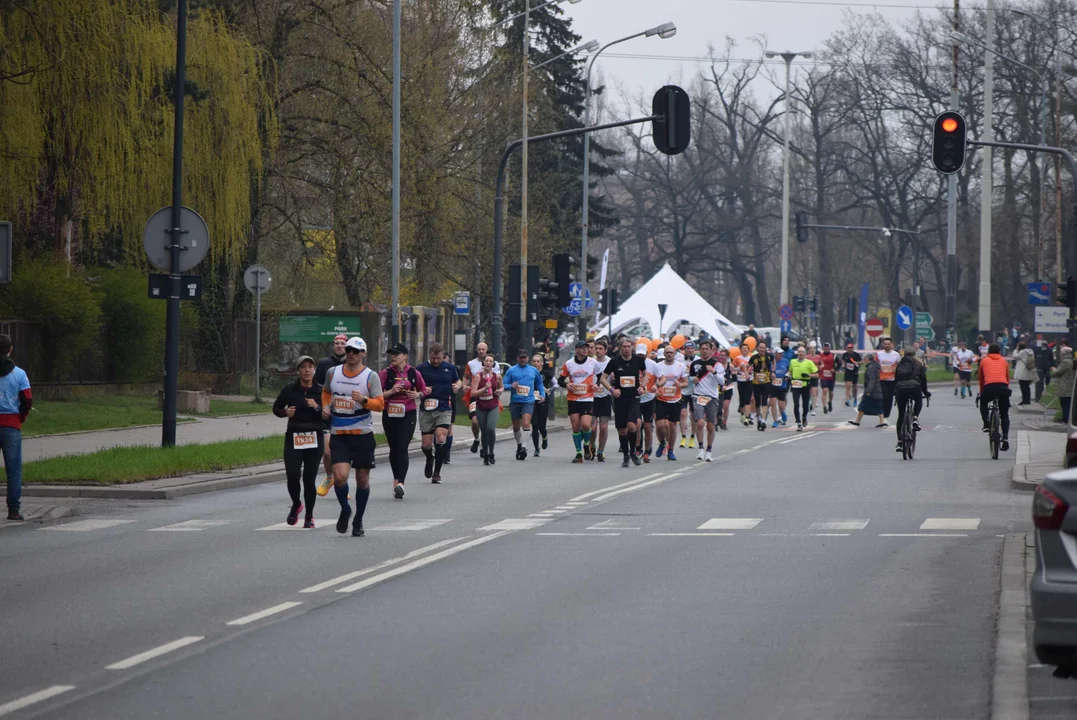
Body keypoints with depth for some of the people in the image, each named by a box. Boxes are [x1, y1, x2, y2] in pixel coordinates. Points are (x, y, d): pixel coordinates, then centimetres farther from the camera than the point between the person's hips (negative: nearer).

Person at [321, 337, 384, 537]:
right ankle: (345, 510, 13)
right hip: (338, 434, 1)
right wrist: (325, 407, 7)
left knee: (362, 479, 6)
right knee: (340, 476, -15)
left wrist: (364, 400, -25)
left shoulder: (371, 376, -3)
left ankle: (358, 521, 22)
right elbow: (326, 391, 25)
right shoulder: (332, 372, 6)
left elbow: (380, 404, -6)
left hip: (363, 434, -1)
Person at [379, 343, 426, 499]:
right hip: (389, 414, 2)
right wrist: (391, 391, -18)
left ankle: (400, 482, -20)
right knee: (393, 448, 10)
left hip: (408, 415, -2)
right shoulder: (386, 373, -1)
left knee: (402, 448, -13)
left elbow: (424, 389, 14)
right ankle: (397, 479, 26)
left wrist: (417, 395, -7)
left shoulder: (413, 373, 1)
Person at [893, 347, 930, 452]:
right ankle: (915, 418, 5)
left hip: (900, 389, 2)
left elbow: (895, 379, 24)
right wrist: (925, 392, 27)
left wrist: (895, 393, 33)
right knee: (919, 401, 34)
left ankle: (899, 442, 9)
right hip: (914, 388, -2)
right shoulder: (919, 363, 16)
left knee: (901, 415, 11)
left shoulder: (899, 364, 22)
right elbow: (923, 379, 16)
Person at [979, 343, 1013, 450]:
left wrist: (981, 393, 41)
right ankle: (1005, 438, -1)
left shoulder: (984, 361, 22)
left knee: (983, 403, 33)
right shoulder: (1004, 361, 24)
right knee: (1005, 415, 14)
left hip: (989, 387, -1)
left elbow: (981, 378, 29)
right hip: (1003, 387, 1)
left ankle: (986, 424, 13)